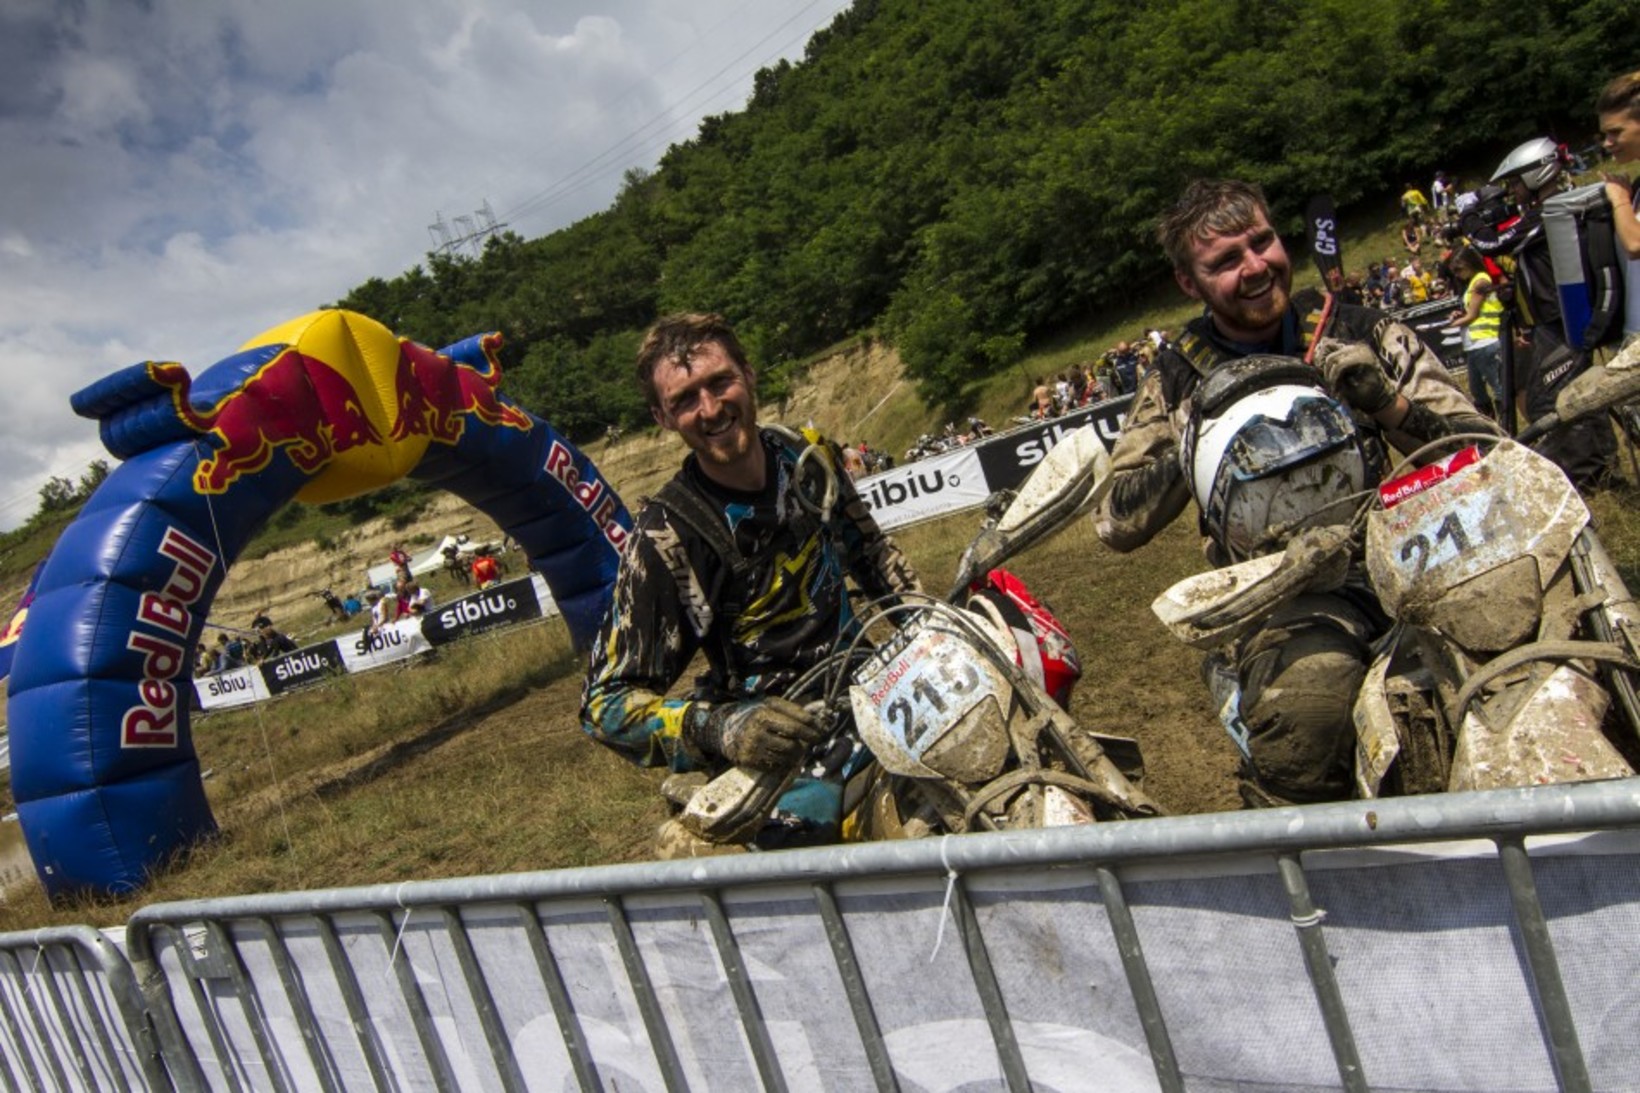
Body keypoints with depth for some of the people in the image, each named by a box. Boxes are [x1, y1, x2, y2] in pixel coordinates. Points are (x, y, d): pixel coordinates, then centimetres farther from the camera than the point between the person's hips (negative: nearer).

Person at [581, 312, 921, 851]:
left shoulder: (807, 455, 0)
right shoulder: (666, 537, -17)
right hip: (775, 736, -6)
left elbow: (868, 548, 19)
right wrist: (719, 729, -34)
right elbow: (607, 702, -17)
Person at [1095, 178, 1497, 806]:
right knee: (1308, 692, -35)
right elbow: (1116, 525, 1)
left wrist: (1391, 406, -13)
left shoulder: (1362, 335, 9)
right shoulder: (1176, 381, 9)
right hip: (1282, 592, -2)